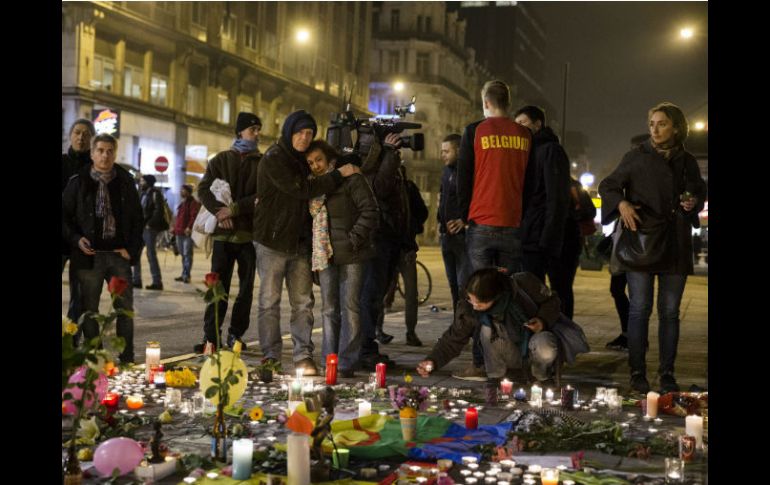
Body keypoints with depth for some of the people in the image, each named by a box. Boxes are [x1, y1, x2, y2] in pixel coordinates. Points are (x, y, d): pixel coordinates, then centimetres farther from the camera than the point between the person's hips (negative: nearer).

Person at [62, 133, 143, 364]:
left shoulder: (125, 182, 6)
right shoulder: (78, 182, 2)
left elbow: (138, 219, 9)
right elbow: (65, 216, 5)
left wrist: (132, 249, 0)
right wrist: (76, 239, -10)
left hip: (119, 255, 1)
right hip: (90, 255, -1)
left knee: (125, 309, 3)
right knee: (89, 310, 6)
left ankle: (127, 360, 12)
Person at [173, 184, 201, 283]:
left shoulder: (193, 203, -7)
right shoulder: (182, 204, 21)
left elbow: (194, 216, -18)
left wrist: (189, 227, -28)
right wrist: (175, 228, 17)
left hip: (187, 233, -9)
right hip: (179, 233, 9)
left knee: (187, 254, -8)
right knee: (183, 254, 12)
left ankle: (186, 275, -7)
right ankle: (184, 275, 18)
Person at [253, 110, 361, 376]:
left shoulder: (301, 159, 14)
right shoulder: (274, 159, -10)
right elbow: (301, 190, -20)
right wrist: (339, 174, -16)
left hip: (299, 242, 7)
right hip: (272, 241, -7)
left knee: (303, 301, 3)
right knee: (269, 301, 2)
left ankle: (303, 355, 6)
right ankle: (270, 356, 9)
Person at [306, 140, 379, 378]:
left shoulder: (351, 179, -5)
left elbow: (370, 212, -11)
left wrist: (354, 239, -17)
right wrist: (316, 253, 11)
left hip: (351, 254, -6)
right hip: (325, 255, 6)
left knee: (349, 307, -4)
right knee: (329, 310, 8)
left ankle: (347, 363, 1)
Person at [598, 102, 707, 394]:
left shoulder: (687, 162, 10)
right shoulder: (637, 157, 2)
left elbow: (701, 193, 22)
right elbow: (607, 186, 5)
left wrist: (694, 203, -1)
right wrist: (621, 203, -14)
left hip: (676, 246, 3)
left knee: (670, 312, 5)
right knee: (640, 308, -2)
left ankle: (667, 375, 12)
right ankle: (637, 373, 5)